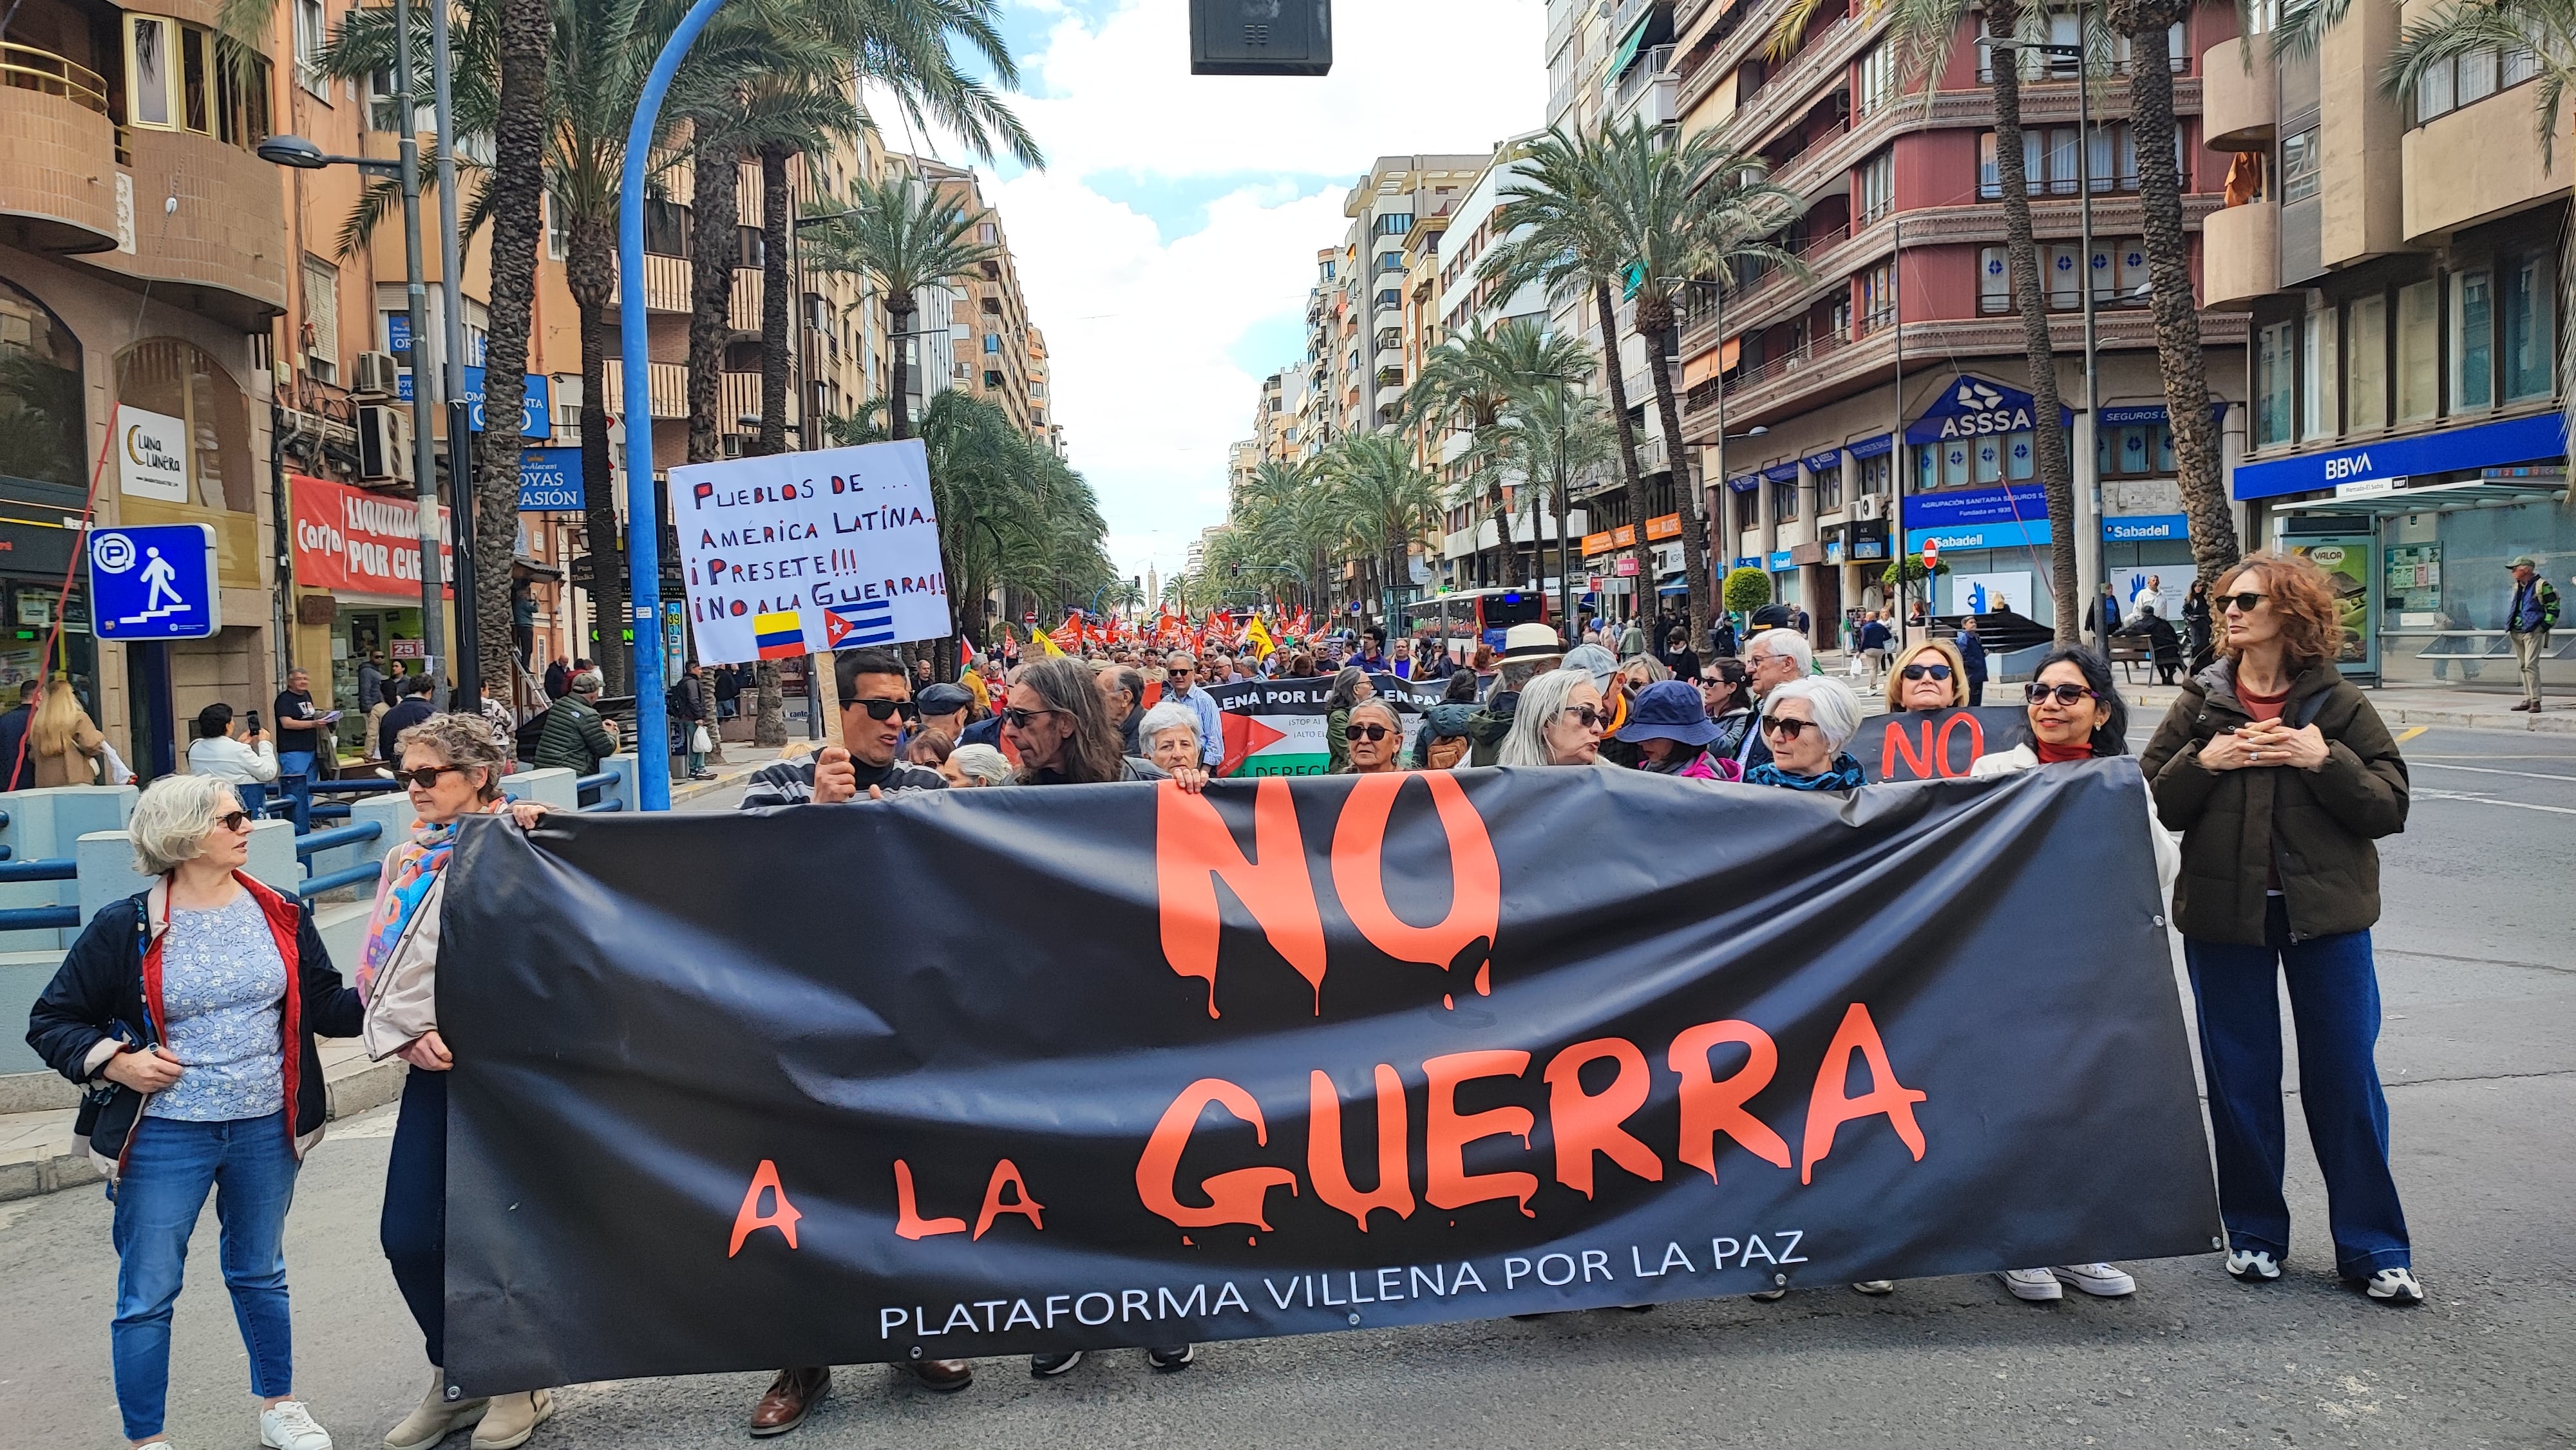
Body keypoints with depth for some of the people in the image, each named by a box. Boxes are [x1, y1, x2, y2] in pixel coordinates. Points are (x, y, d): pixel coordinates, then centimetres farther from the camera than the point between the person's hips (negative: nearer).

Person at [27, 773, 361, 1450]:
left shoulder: (280, 915, 1)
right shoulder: (125, 929, -9)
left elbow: (327, 1007, 4)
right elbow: (52, 1021, 0)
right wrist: (112, 1060, -15)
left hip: (266, 1131, 3)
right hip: (166, 1136, -3)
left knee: (260, 1275, 19)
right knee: (147, 1295, 3)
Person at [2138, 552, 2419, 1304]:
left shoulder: (2339, 706, 0)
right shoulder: (2200, 703, 3)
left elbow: (2390, 808, -5)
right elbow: (2154, 801, 1)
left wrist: (2325, 761, -18)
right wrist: (2202, 762, -15)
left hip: (2325, 913, -1)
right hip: (2224, 913, 1)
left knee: (2345, 1078, 3)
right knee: (2240, 1081, 8)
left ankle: (2373, 1248, 14)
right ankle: (2254, 1234, 22)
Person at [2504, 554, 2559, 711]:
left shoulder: (2541, 586, -7)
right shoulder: (2517, 587, 16)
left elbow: (2553, 607, -6)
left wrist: (2546, 625, -12)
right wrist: (2509, 625, 18)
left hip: (2533, 632, -8)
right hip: (2516, 632, 8)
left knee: (2531, 665, -15)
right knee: (2522, 666, 10)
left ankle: (2535, 701, -15)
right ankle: (2528, 699, 16)